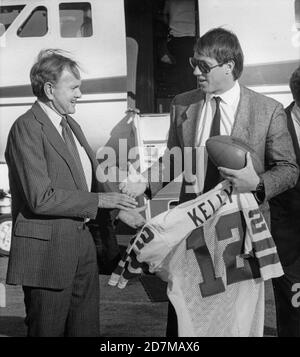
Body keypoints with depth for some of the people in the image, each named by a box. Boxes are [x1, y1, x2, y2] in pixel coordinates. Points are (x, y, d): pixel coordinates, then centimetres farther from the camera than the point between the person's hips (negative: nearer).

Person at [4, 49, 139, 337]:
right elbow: (40, 198, -22)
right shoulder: (27, 128, -14)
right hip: (46, 249, -8)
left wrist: (120, 207, 5)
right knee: (48, 331, 5)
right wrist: (98, 200, -18)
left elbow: (92, 179, 20)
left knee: (86, 328, 15)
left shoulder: (71, 125, 15)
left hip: (81, 243, 9)